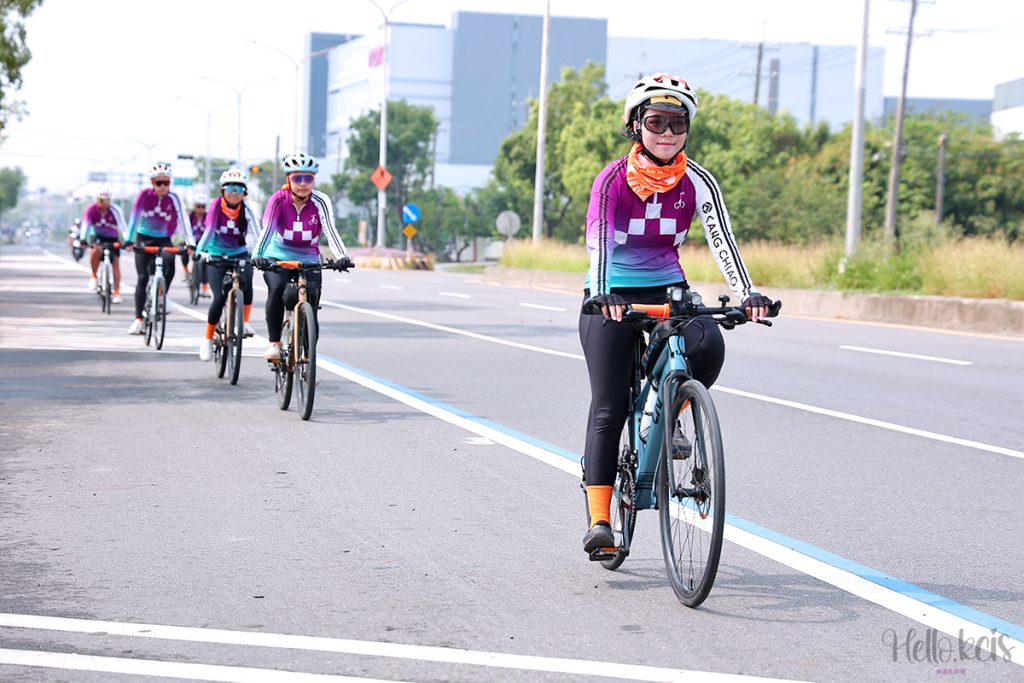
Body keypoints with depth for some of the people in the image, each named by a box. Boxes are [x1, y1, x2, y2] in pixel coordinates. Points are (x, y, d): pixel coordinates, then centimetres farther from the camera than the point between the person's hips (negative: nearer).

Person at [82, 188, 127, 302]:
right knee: (97, 250, -33)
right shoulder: (91, 209, -19)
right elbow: (86, 225, -26)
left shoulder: (115, 210, -21)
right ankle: (93, 276, -11)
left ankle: (117, 293, -8)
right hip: (97, 237, -1)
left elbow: (122, 226, -29)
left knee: (116, 262, -11)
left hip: (112, 238, 1)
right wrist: (83, 240, -41)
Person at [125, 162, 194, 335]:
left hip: (164, 239, 1)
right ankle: (138, 319, -1)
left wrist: (190, 242, -32)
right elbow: (135, 217, -21)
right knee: (142, 278, -7)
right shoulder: (144, 195, -14)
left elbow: (183, 220, -20)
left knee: (169, 262, -31)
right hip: (143, 238, -1)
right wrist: (129, 240, -32)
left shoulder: (174, 198, -12)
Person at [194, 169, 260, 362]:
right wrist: (201, 251, -39)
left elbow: (255, 234, -21)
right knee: (220, 297, -15)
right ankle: (208, 339, 2)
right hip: (216, 256, -1)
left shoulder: (246, 211, -9)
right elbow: (209, 229, -24)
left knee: (246, 283, -30)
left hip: (240, 255, 1)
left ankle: (245, 322, -9)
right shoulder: (216, 206, -12)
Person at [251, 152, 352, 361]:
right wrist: (257, 255, -44)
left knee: (311, 309, -10)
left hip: (308, 260, 1)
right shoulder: (278, 200, -14)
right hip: (277, 257, -1)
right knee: (277, 288, -31)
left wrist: (342, 256, -43)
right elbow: (267, 229, -26)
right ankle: (274, 342, -21)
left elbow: (331, 231, -25)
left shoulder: (321, 202, -13)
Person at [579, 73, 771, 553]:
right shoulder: (613, 179, -13)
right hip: (611, 298, -2)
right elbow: (598, 240, -25)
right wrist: (601, 295, -43)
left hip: (668, 290, 2)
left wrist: (747, 293, -33)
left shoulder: (696, 182, -6)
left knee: (709, 345, -29)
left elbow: (721, 240, -17)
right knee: (608, 408, -10)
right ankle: (598, 520, -10)